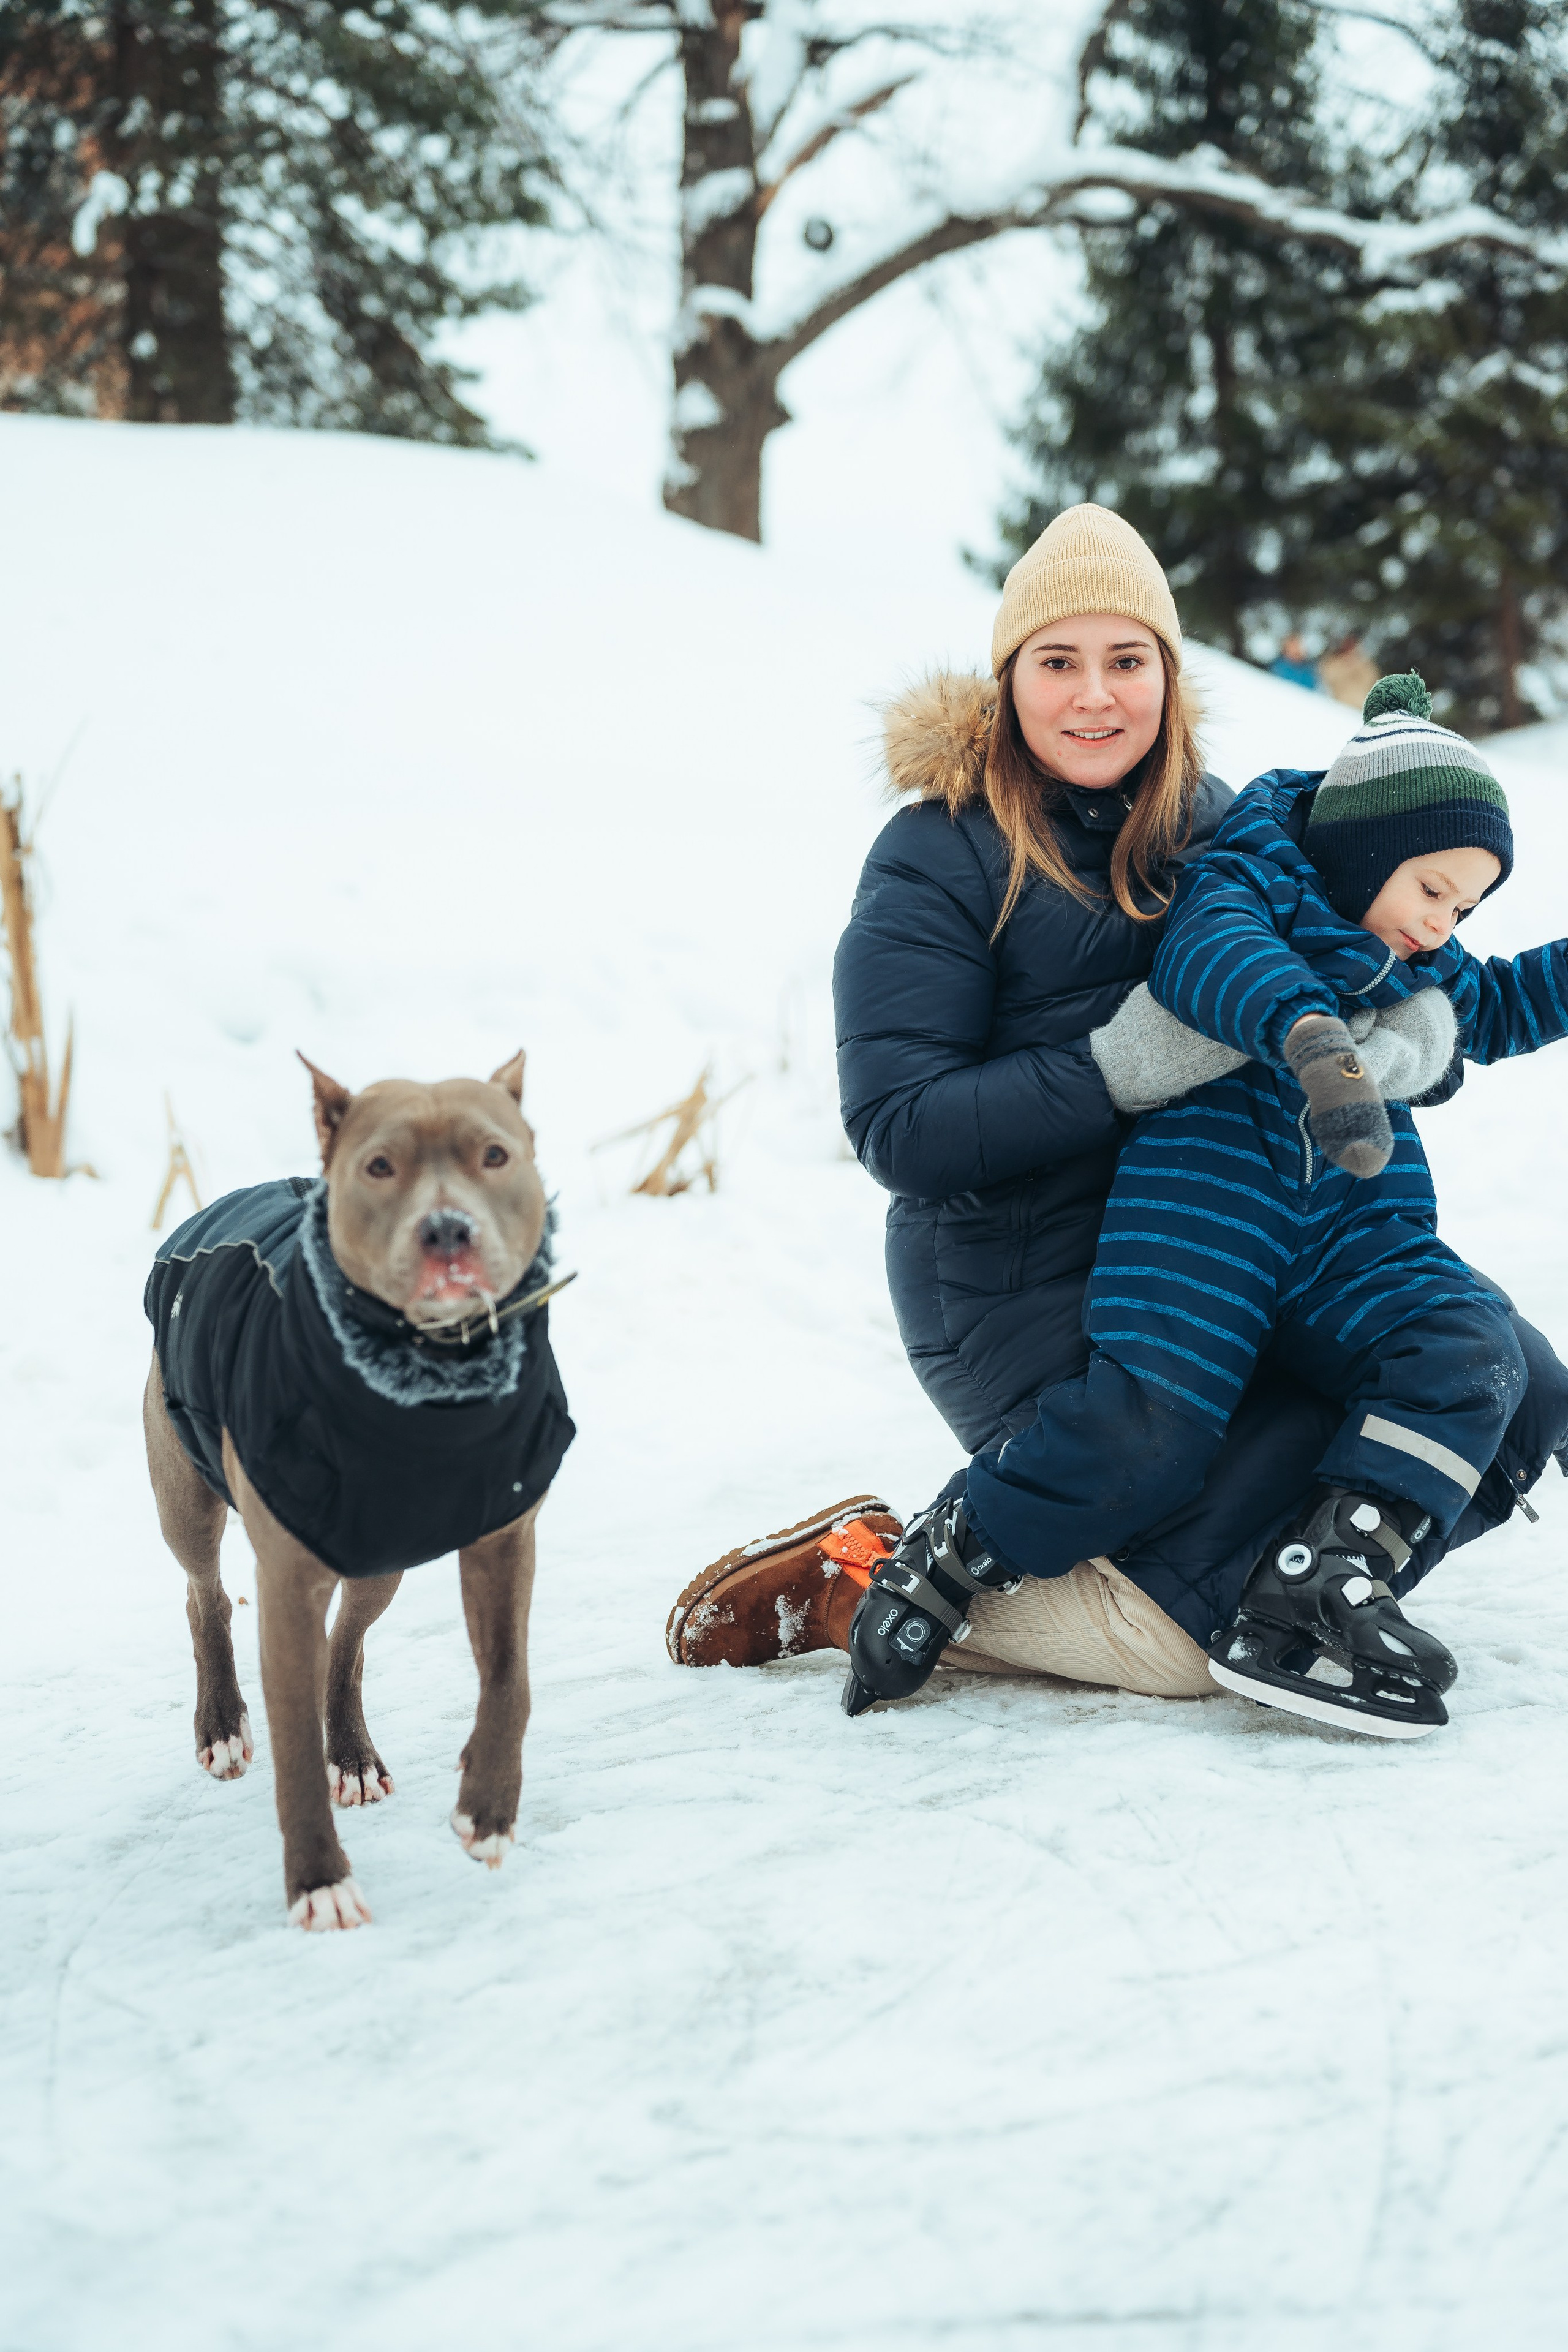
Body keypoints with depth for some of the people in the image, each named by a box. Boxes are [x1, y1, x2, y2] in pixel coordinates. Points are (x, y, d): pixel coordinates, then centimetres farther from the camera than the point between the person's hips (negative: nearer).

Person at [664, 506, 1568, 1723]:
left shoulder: (1214, 824, 8)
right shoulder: (937, 859, -10)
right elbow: (898, 1130, -17)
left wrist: (1402, 1038, -15)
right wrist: (1120, 1070, -29)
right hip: (1029, 1298, -7)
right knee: (1212, 1623, -22)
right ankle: (853, 1585, -4)